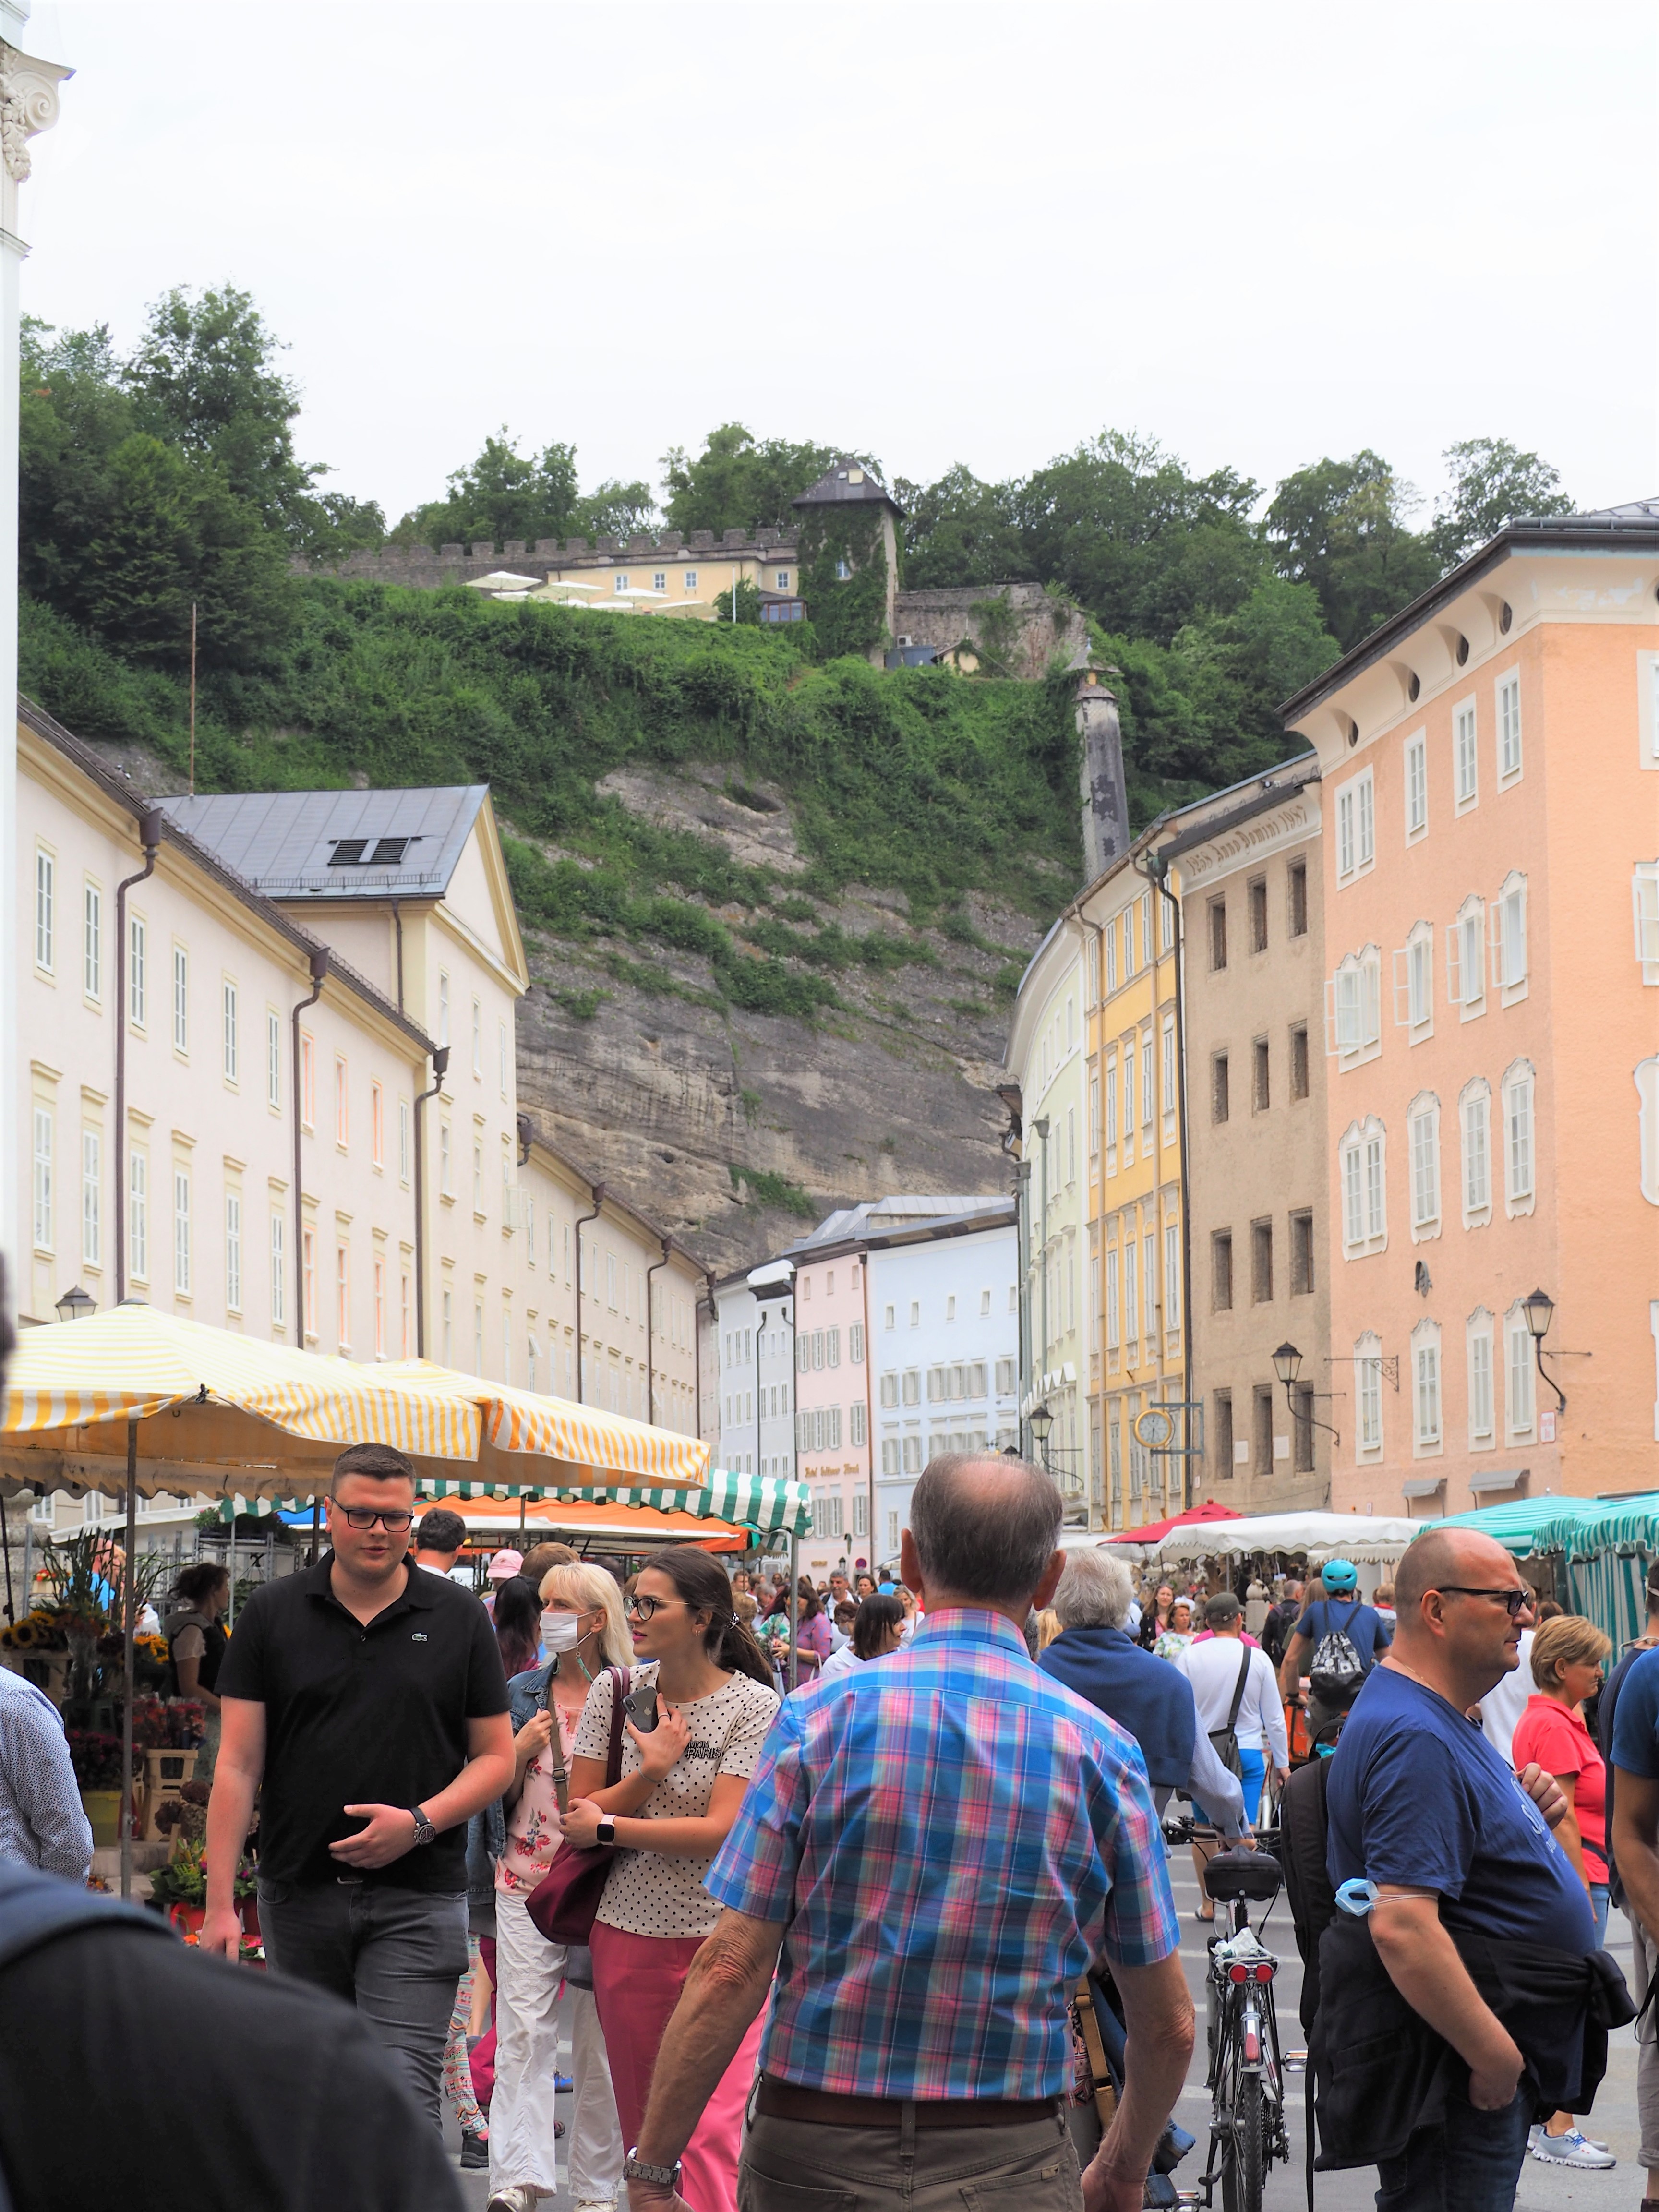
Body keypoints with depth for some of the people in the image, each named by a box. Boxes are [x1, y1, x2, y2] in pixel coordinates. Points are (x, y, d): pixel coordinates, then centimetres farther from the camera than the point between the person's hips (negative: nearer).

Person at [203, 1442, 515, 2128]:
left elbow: (497, 1757, 7)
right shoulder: (273, 1614, 4)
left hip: (415, 1897, -2)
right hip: (298, 1892, 2)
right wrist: (220, 1903, -6)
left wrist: (419, 1822, -12)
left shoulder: (458, 1619, 4)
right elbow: (238, 1766, 1)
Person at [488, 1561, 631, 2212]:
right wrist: (520, 1750, -7)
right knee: (522, 2033, -6)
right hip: (527, 1884, 2)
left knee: (601, 2038, 4)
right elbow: (491, 1794, 10)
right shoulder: (520, 1694, 9)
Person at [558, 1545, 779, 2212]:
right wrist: (649, 1772, -14)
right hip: (627, 1931, 4)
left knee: (712, 2132, -12)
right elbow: (578, 1815, 2)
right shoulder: (616, 1691, 3)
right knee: (640, 2127, 12)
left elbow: (721, 1831, -15)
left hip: (719, 1933, -4)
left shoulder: (753, 1706, -8)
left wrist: (606, 1828, -9)